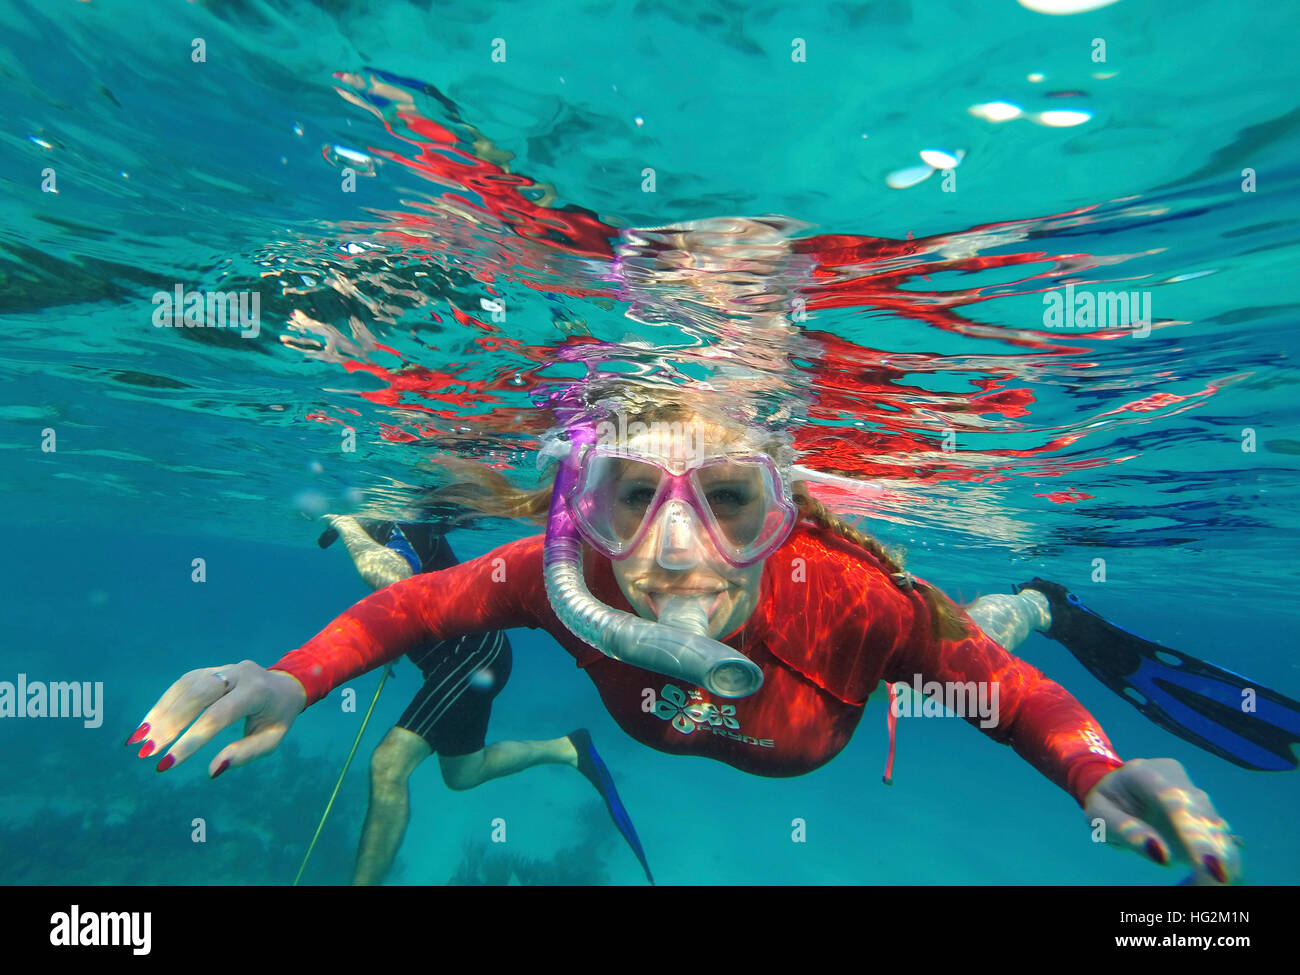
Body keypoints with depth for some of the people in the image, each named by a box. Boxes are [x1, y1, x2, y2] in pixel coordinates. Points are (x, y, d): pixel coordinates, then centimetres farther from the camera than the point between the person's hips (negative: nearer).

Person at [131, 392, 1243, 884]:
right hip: (657, 722, 2)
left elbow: (1008, 689, -32)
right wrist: (292, 680, -47)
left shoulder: (849, 594, -49)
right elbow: (412, 603, -28)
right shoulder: (567, 575, -44)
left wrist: (1104, 777, -53)